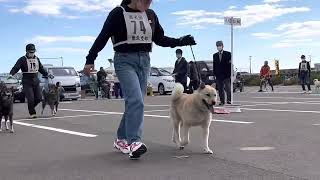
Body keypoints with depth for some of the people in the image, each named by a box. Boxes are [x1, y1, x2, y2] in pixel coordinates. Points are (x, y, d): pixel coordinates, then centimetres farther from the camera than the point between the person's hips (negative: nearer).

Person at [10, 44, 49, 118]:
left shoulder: (37, 59, 11)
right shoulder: (22, 59, -6)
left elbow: (41, 69, 24)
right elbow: (16, 68, -16)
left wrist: (47, 74, 22)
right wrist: (11, 74, -31)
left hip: (36, 81, 5)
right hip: (27, 82, -5)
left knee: (38, 98, 2)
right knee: (30, 99, -10)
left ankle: (31, 107, 28)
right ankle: (32, 113, 5)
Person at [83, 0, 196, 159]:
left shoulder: (151, 15, 9)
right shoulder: (118, 13, -6)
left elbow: (160, 39, 15)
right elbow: (102, 38, -5)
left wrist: (181, 41, 2)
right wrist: (90, 60, -7)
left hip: (144, 61, 6)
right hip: (125, 61, -6)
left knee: (135, 102, 7)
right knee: (135, 100, -21)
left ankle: (121, 139, 21)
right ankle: (134, 142, -23)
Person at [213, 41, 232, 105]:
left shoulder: (228, 54, 1)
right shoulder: (215, 55, 14)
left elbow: (231, 65, -1)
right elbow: (214, 66, 15)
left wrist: (231, 74, -8)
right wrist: (214, 74, 5)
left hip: (226, 75, -4)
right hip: (218, 75, 4)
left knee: (228, 88, -10)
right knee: (220, 90, 5)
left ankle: (229, 100, 1)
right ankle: (222, 101, 12)